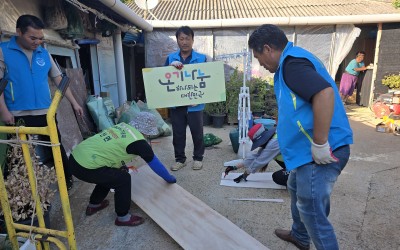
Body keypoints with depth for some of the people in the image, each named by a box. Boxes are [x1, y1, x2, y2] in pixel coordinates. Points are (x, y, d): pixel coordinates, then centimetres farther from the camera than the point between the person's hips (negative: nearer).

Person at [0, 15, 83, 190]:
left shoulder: (44, 54, 8)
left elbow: (59, 79, 11)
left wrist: (74, 103, 8)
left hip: (45, 113, 3)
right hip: (18, 115, -2)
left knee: (56, 148, 11)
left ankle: (67, 179, 26)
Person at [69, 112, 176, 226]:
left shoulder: (123, 126, 11)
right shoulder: (138, 142, -10)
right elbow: (155, 163, 1)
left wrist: (121, 165, 42)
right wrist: (169, 178, 17)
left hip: (75, 157, 9)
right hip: (85, 167, -9)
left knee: (108, 175, 27)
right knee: (123, 179, 0)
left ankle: (93, 205, 45)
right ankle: (123, 217, 15)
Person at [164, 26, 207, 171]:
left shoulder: (201, 58, 0)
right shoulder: (170, 58, 6)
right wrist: (171, 66, -16)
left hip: (195, 104, -2)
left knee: (197, 132, 8)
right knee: (178, 133, 10)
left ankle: (198, 158, 26)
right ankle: (180, 159, 26)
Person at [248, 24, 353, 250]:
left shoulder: (292, 62, -17)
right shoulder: (294, 58, 15)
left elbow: (325, 93, -32)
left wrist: (320, 144, -27)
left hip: (319, 152, -11)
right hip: (308, 149, 11)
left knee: (311, 210, -1)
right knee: (297, 189, 26)